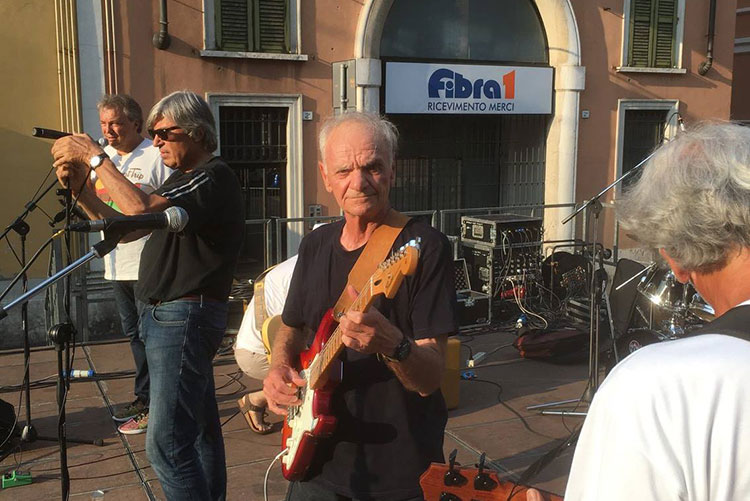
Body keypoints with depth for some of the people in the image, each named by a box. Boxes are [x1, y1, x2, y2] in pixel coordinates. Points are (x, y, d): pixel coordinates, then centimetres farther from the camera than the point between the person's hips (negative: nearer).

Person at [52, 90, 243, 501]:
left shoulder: (214, 177, -14)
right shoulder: (183, 178, 18)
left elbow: (142, 210, -28)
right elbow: (127, 228, 16)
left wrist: (95, 157, -19)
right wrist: (80, 190, 4)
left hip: (185, 317, -10)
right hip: (168, 314, 10)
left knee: (166, 443, -11)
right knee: (199, 428, 19)